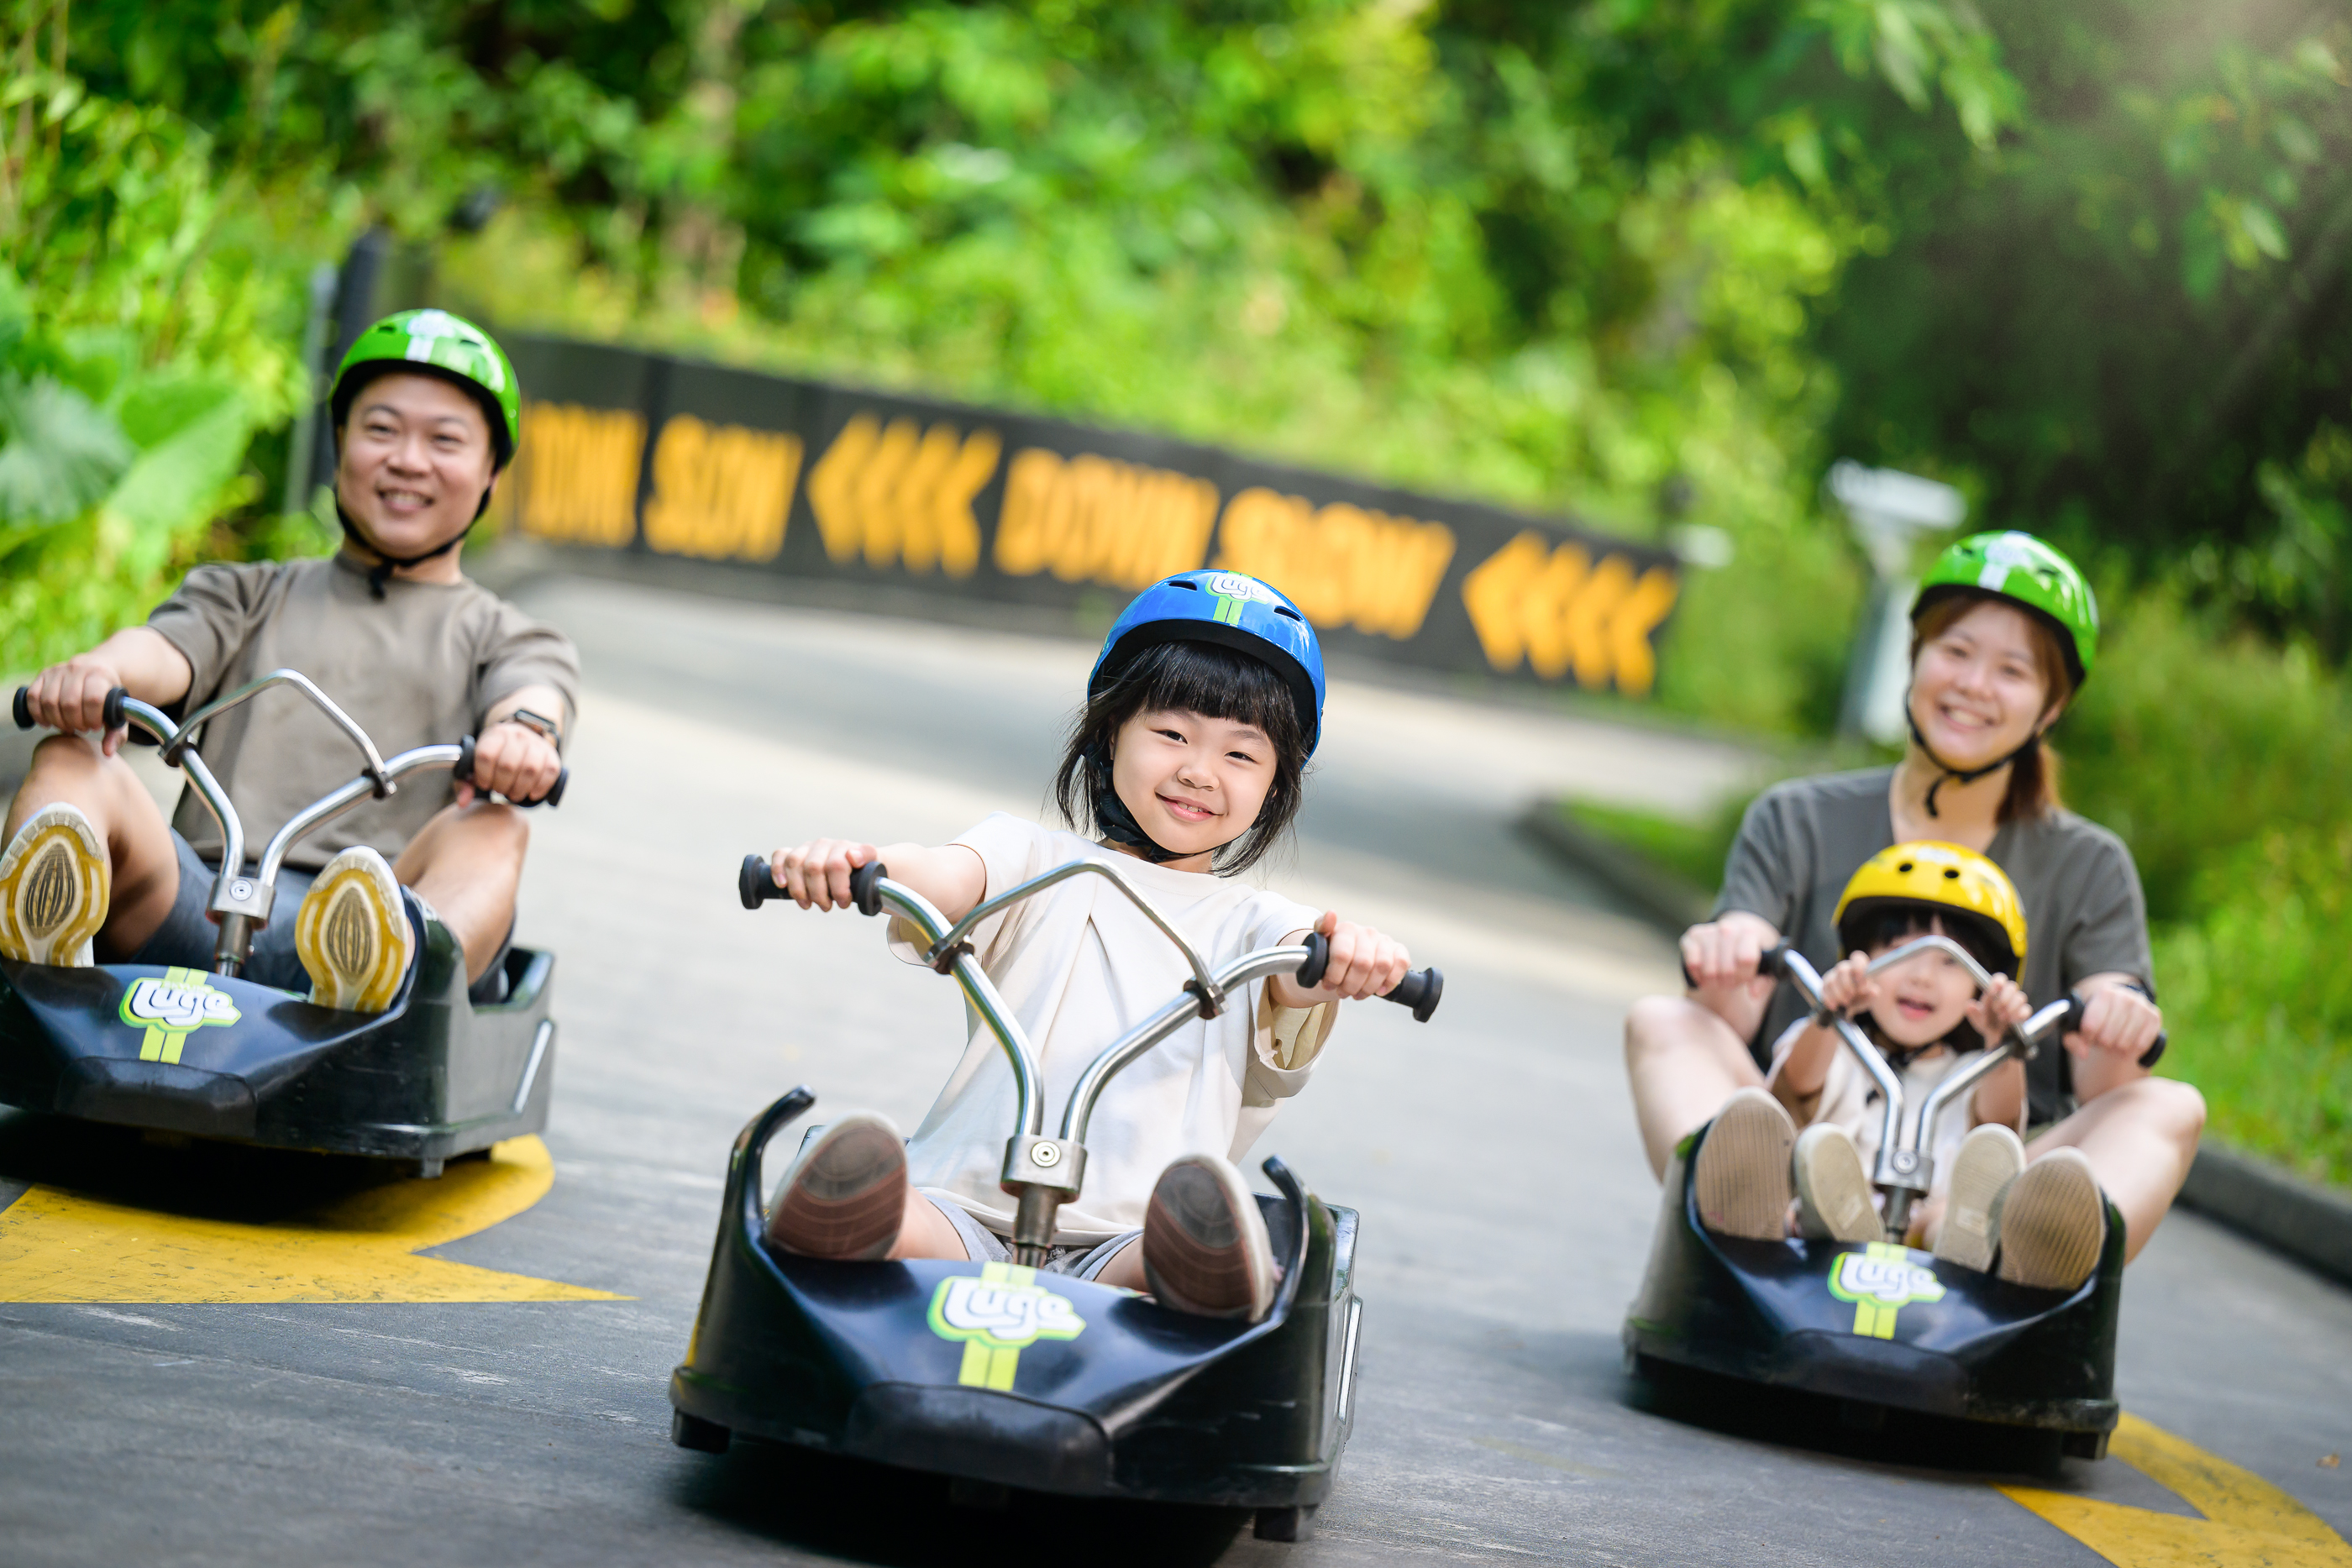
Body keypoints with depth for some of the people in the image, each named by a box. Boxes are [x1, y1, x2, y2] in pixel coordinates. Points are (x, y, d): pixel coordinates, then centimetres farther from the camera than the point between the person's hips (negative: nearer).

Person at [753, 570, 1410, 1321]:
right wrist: (852, 864, -32)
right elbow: (946, 877, -6)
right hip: (973, 1212, 0)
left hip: (1122, 1245, 0)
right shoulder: (1039, 865, 16)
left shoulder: (1252, 924, 20)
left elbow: (1302, 974, -4)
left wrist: (1349, 956, -32)